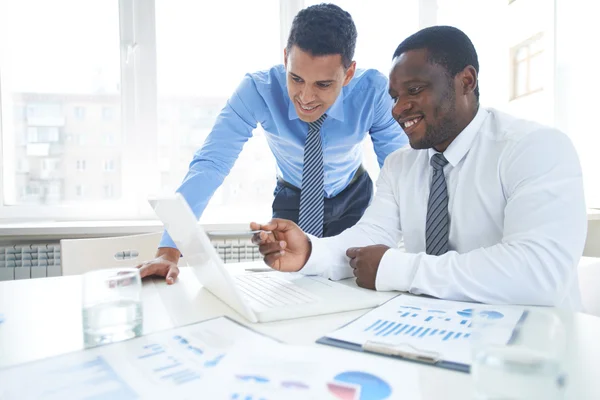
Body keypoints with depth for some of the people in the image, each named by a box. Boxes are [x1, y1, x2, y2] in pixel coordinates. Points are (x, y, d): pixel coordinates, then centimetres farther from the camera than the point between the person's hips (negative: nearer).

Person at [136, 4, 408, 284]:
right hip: (292, 201, 0)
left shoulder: (373, 91, -28)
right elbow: (210, 164, -34)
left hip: (354, 200, 1)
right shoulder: (257, 90, -30)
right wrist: (168, 250, -43)